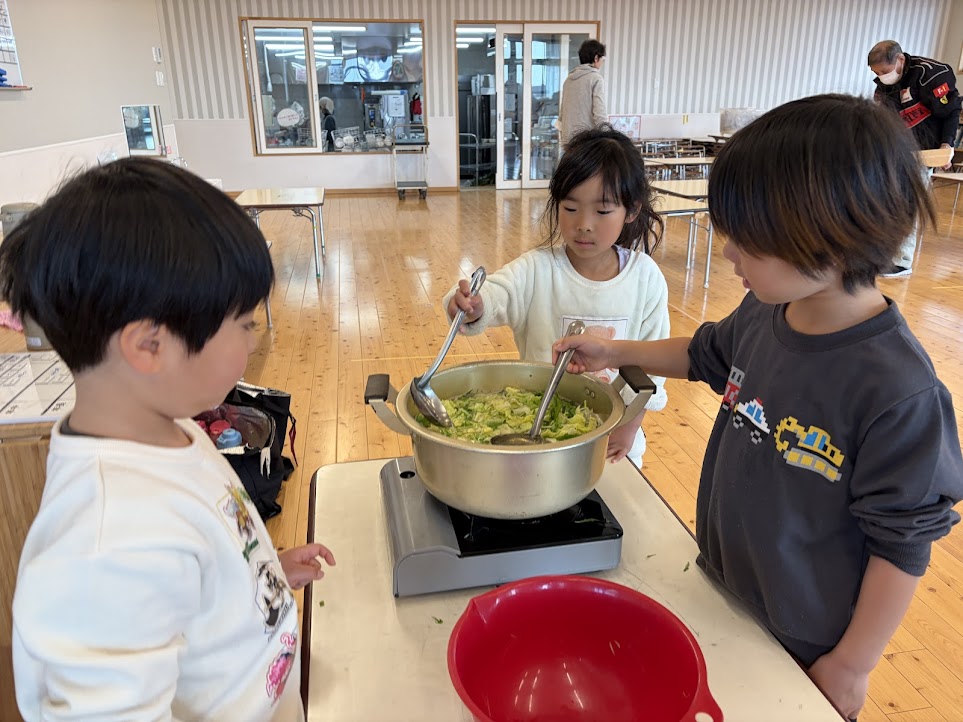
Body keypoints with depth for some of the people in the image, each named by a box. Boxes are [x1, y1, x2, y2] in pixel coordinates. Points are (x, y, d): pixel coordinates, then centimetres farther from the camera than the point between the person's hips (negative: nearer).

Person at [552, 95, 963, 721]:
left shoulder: (899, 392, -31)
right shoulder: (764, 312, -12)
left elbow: (903, 543, -21)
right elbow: (706, 355, 10)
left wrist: (852, 665, -12)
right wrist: (615, 352, 4)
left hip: (805, 641, -5)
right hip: (720, 587, 6)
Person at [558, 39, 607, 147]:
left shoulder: (569, 79, 15)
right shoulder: (595, 78, -5)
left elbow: (561, 113, 18)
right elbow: (599, 114, -13)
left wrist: (562, 140, 23)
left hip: (568, 139, 7)